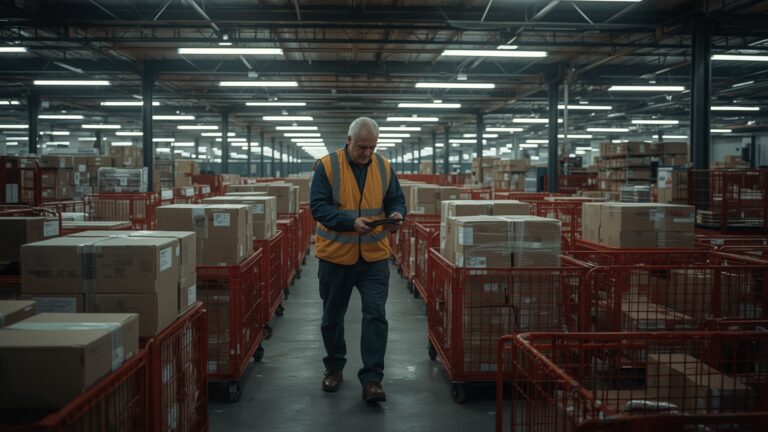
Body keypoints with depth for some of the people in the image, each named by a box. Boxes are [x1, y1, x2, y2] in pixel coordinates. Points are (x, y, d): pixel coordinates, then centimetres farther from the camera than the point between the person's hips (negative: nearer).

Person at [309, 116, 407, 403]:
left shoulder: (384, 168, 3)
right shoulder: (327, 166, -8)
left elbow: (396, 200, 10)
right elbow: (318, 206, -13)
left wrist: (396, 215, -14)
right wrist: (351, 222, -26)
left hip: (375, 256, 1)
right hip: (335, 254, -1)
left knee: (375, 315, -6)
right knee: (332, 316, 14)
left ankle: (371, 379, 1)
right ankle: (334, 367, 35)